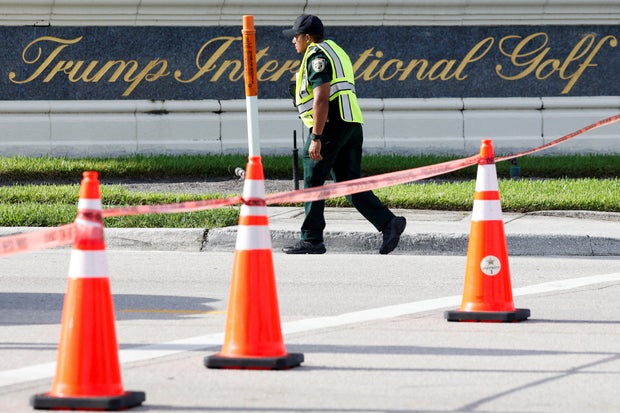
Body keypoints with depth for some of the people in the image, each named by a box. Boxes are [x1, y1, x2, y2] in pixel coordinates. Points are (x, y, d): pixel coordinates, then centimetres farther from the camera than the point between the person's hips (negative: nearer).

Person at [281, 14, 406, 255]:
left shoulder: (316, 56, -8)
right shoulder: (335, 51, 23)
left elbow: (321, 99, -18)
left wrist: (316, 138, -21)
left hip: (330, 125, -10)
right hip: (352, 125, 10)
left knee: (312, 183, -2)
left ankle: (311, 240, -1)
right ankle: (388, 223, -7)